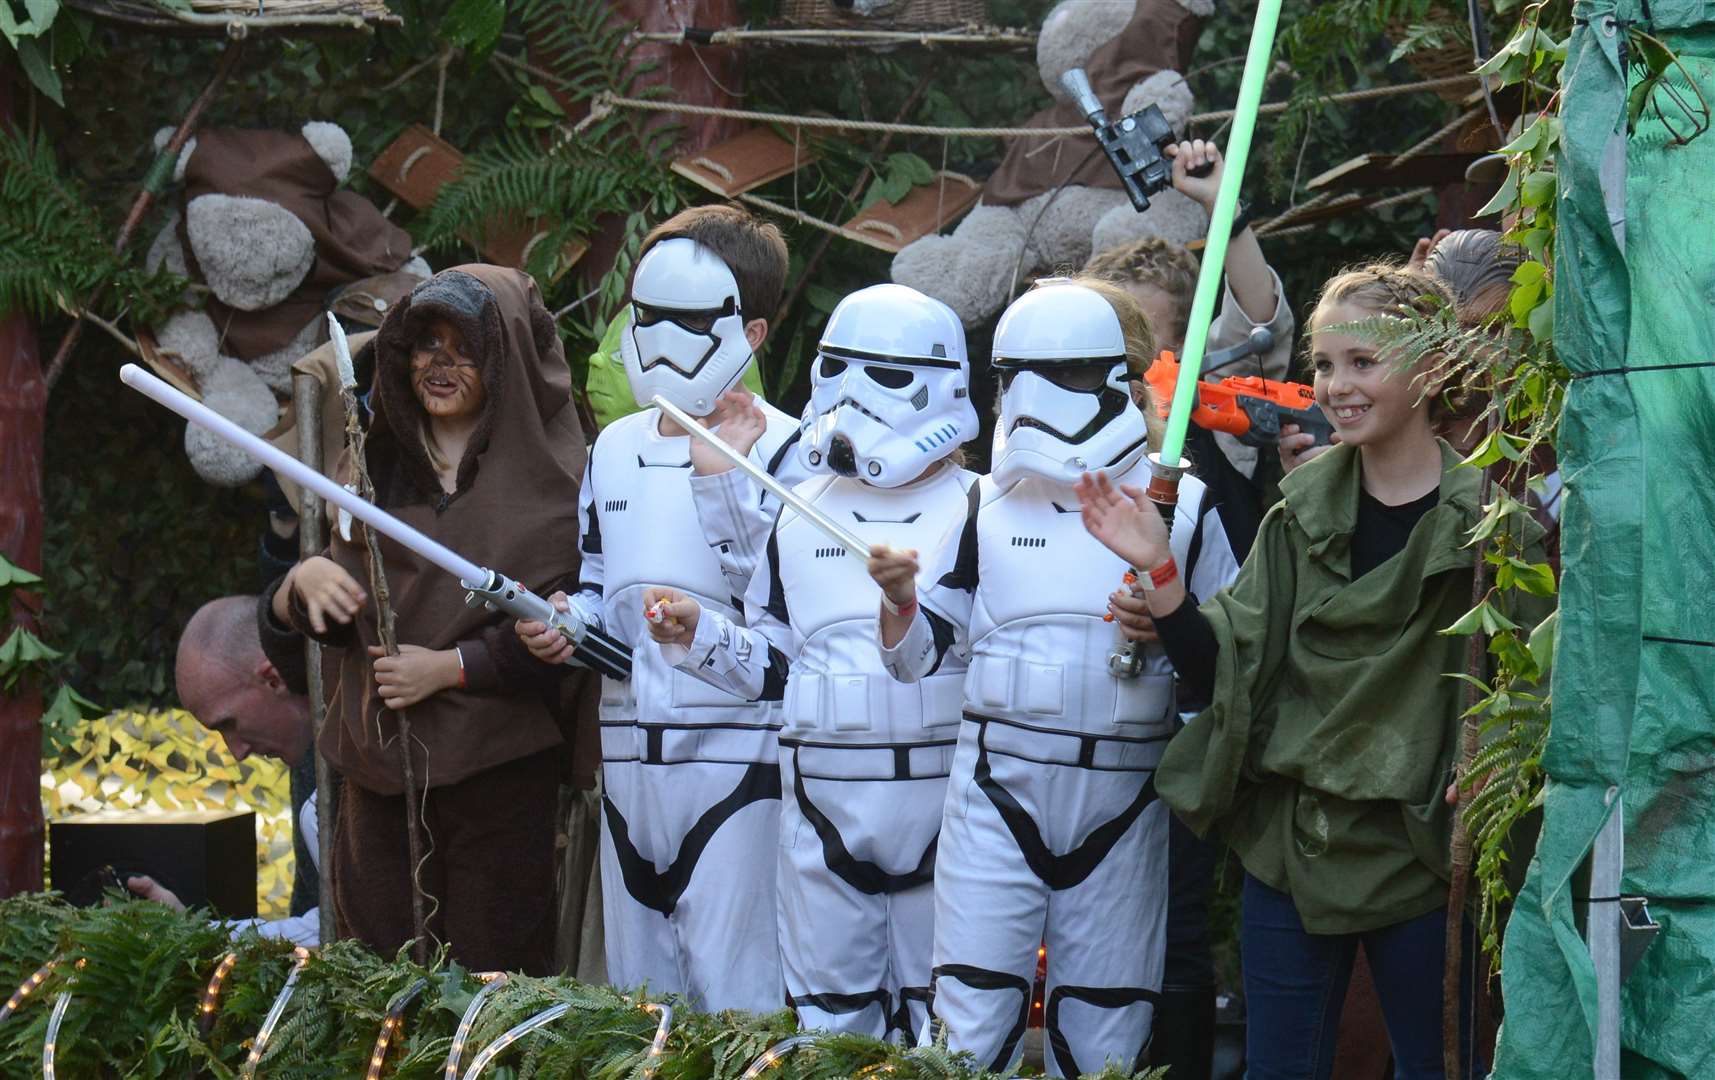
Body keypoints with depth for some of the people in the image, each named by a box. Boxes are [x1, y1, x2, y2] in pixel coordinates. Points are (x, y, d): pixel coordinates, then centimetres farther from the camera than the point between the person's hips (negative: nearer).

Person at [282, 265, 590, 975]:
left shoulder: (545, 476, -2)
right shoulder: (386, 464, 13)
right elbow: (328, 621, 14)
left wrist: (451, 666, -15)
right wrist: (307, 581, -9)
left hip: (498, 765, -4)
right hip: (382, 760, 4)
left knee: (490, 969, -4)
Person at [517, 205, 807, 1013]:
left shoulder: (782, 450, -5)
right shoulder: (615, 448, 14)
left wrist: (722, 479, -20)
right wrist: (568, 623, 0)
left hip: (737, 752, -6)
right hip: (629, 753, 7)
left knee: (732, 991, -9)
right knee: (637, 989, 12)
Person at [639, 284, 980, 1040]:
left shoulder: (976, 513, -1)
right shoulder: (802, 514, 12)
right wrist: (697, 637, 1)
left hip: (940, 802, -3)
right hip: (824, 801, 3)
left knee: (942, 1021, 4)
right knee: (827, 1020, 6)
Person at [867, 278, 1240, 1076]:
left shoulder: (1184, 507, 2)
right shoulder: (991, 505, 9)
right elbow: (919, 651, 14)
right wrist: (901, 597, -8)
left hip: (1121, 799, -1)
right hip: (998, 792, 1)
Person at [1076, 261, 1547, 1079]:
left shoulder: (1484, 517, -9)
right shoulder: (1304, 512, 6)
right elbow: (1224, 668, 4)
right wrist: (1158, 571, -9)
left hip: (1419, 850, -4)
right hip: (1293, 841, 4)